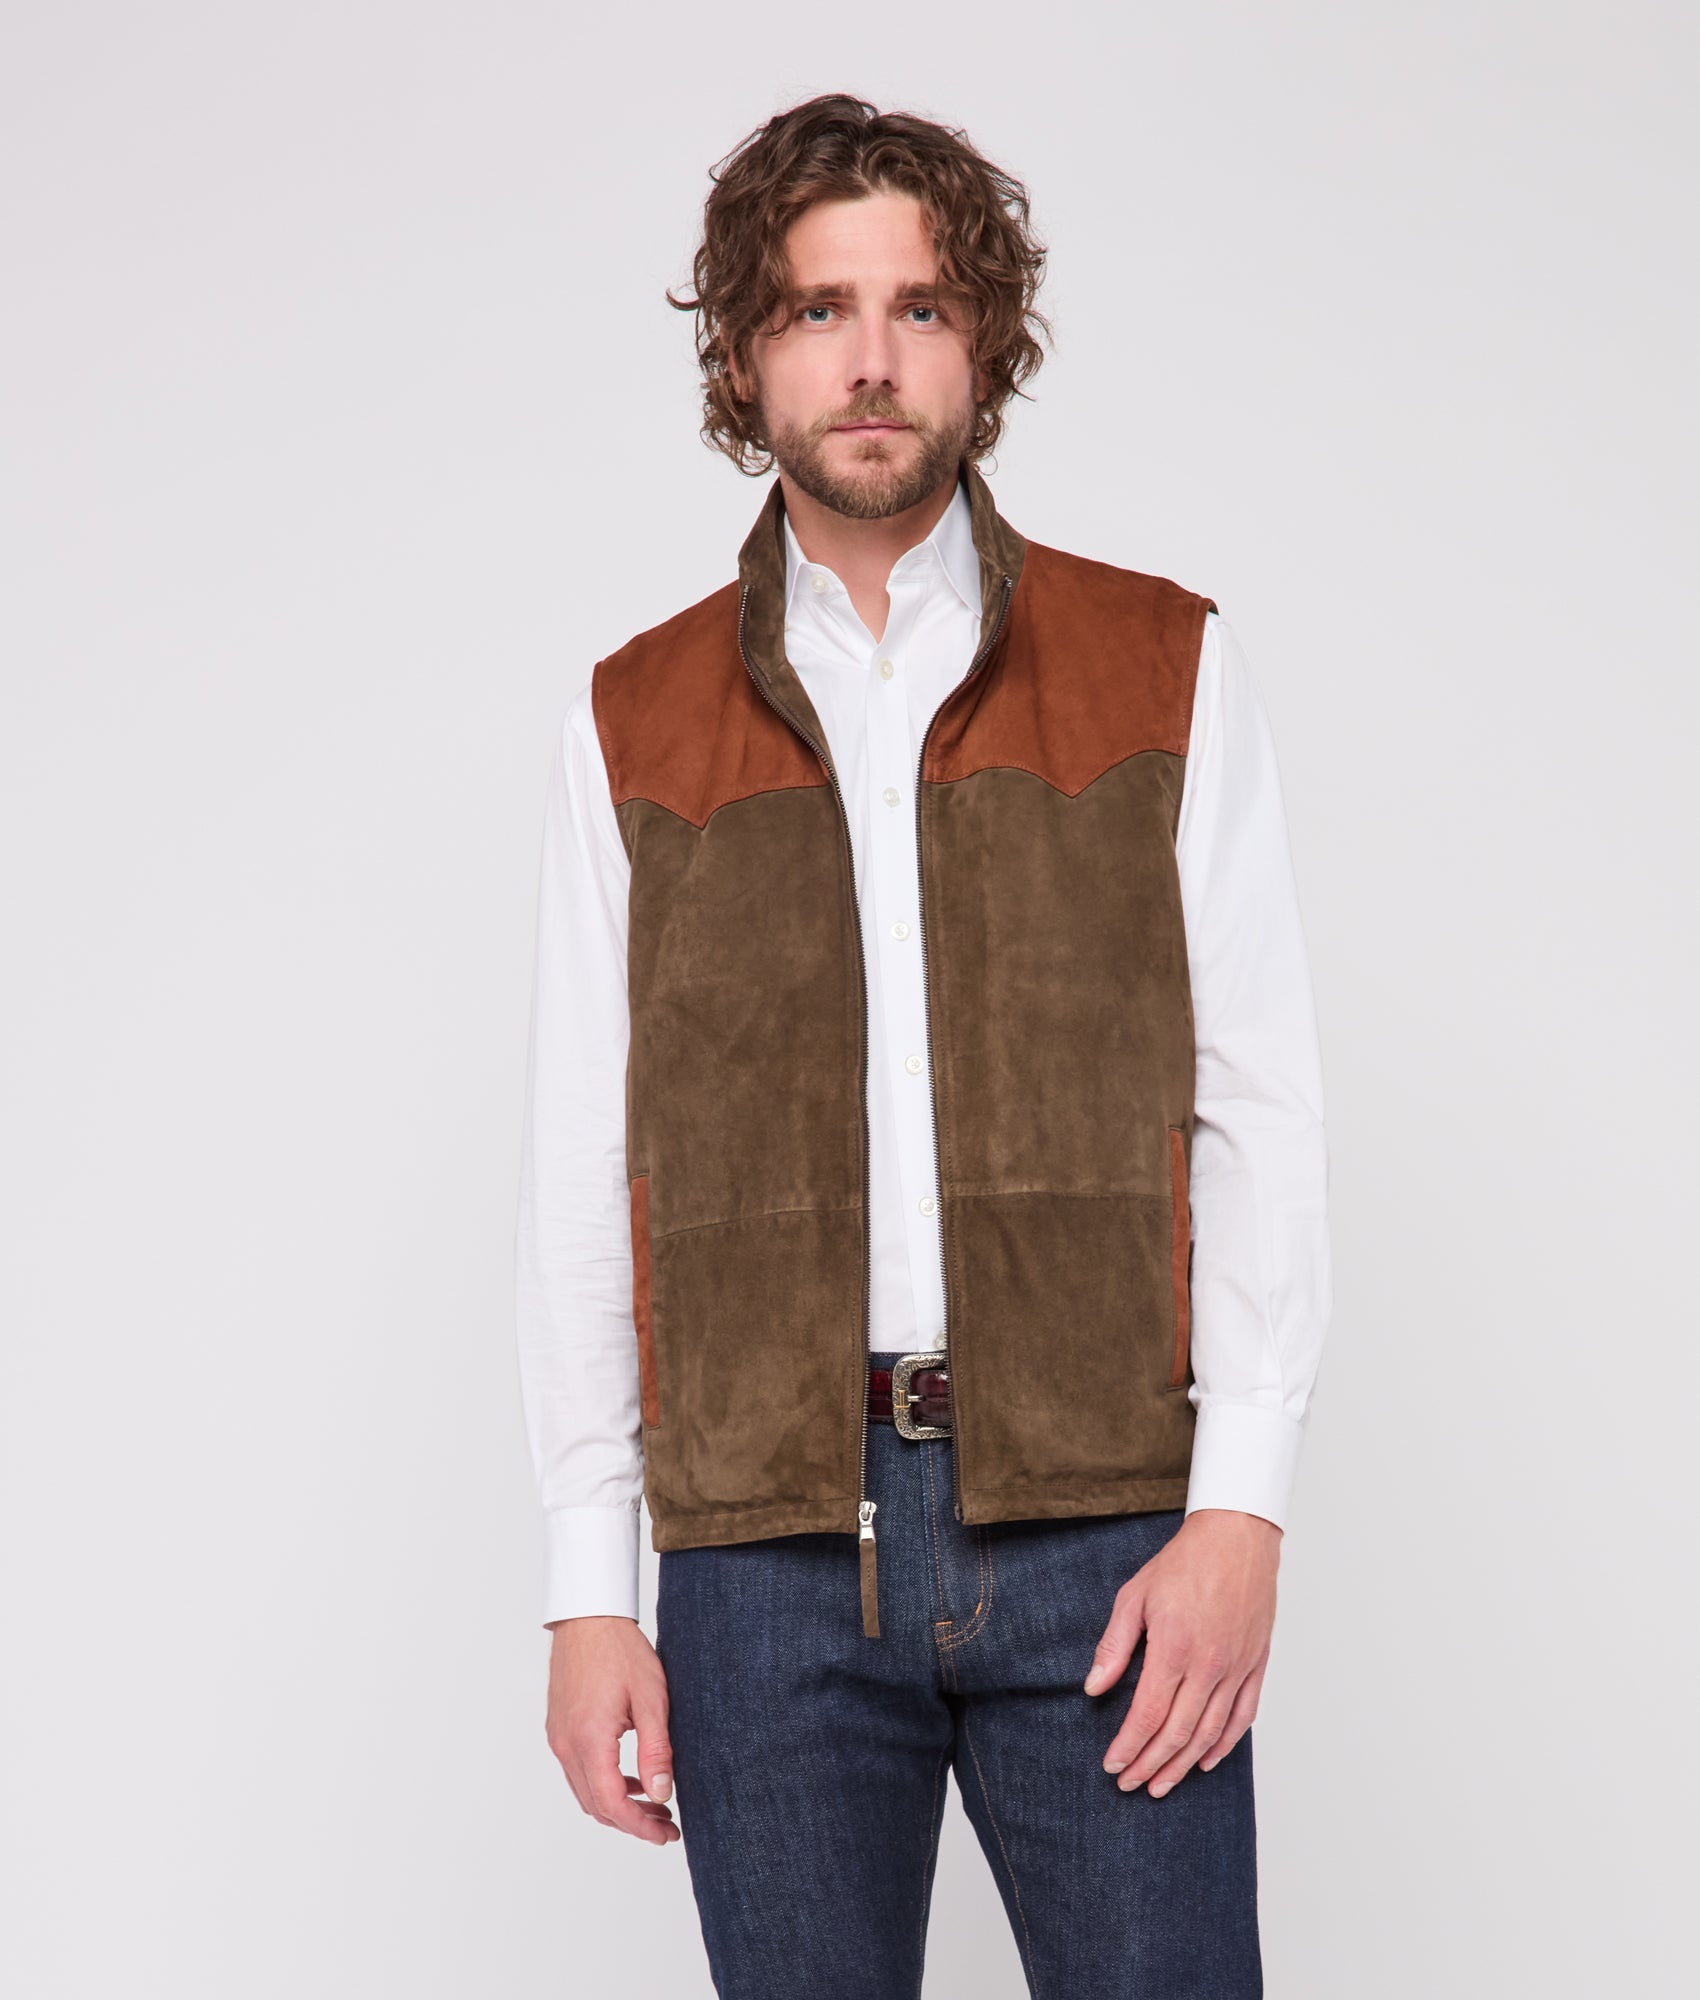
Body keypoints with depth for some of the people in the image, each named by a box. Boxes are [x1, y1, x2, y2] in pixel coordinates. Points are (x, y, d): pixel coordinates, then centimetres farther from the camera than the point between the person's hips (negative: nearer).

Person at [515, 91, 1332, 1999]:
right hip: (768, 1546, 1)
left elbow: (1258, 1109, 2)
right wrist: (589, 1587, 3)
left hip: (1100, 1521, -1)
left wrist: (1239, 1507, -7)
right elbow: (584, 1175, 7)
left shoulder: (1163, 666, 7)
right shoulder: (632, 728, 9)